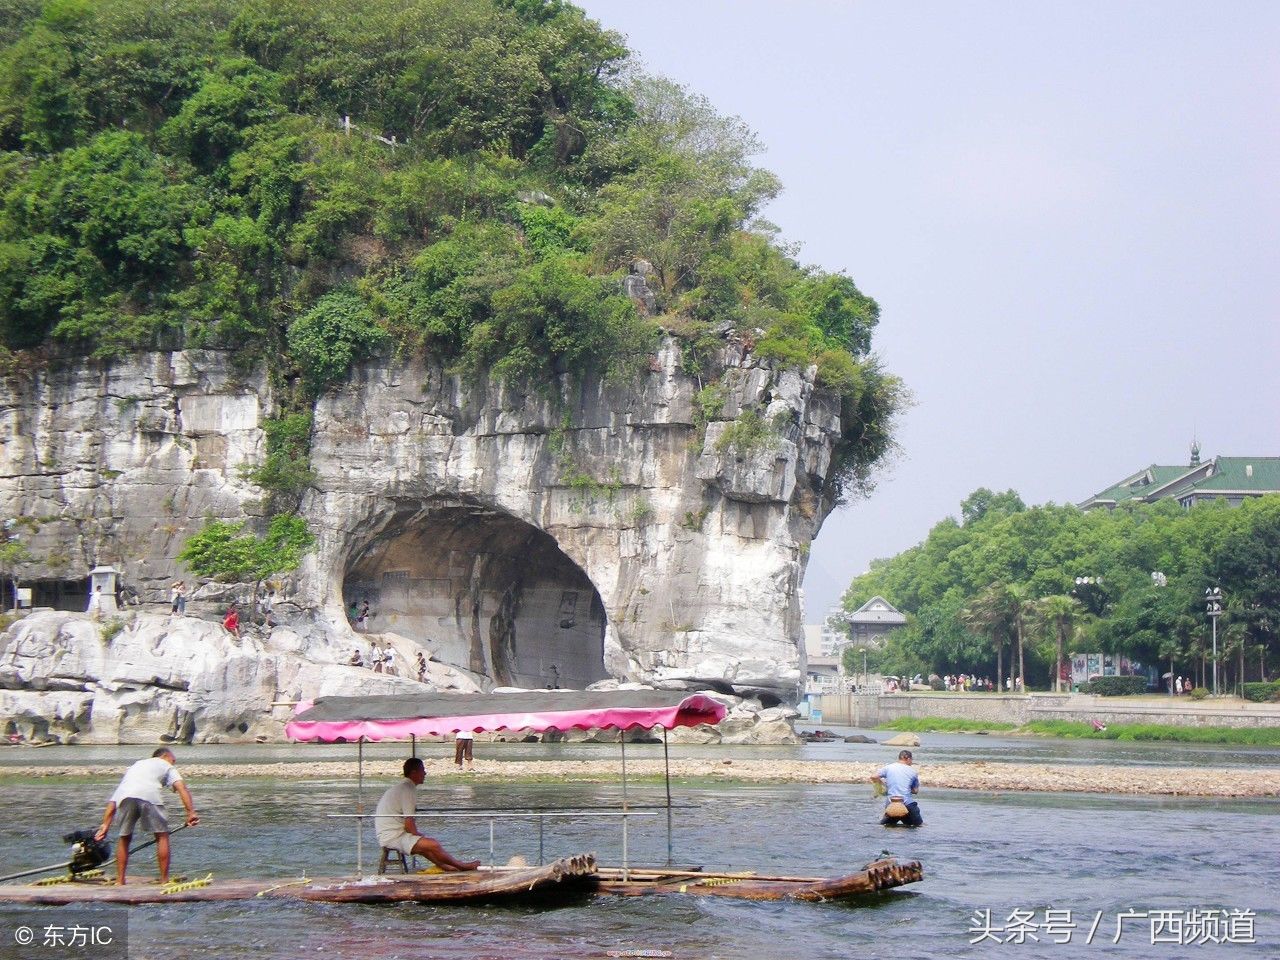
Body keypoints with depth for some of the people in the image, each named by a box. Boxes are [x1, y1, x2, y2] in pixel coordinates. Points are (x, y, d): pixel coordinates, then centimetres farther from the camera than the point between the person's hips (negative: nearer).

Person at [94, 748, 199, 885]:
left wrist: (105, 825, 30)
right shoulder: (166, 766, 30)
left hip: (124, 796, 4)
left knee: (124, 838, 21)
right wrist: (191, 812, 0)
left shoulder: (135, 765, 42)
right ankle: (164, 880, 10)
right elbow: (181, 787, 9)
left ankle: (119, 881, 20)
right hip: (149, 795, -4)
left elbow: (113, 802, 34)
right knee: (162, 836, 10)